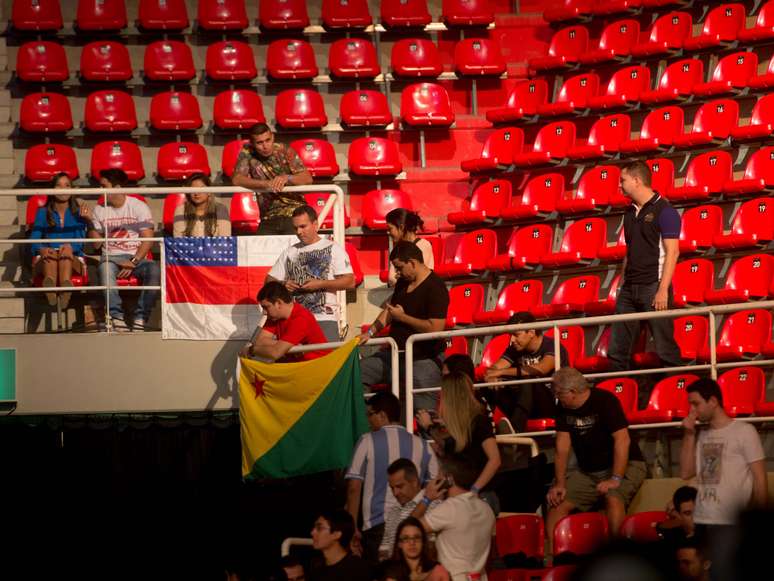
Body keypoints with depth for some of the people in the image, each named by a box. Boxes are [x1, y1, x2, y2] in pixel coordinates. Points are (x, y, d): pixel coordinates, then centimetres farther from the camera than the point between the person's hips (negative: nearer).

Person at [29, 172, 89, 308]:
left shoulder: (78, 212, 13)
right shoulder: (43, 213, 14)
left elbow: (80, 242, 1)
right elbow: (34, 239, 1)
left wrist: (71, 247, -24)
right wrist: (41, 249, -23)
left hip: (73, 261, 0)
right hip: (46, 262, 0)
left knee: (67, 250, -35)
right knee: (50, 253, -36)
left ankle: (66, 285, -70)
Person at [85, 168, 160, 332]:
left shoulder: (139, 206, 3)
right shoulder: (99, 210, 11)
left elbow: (148, 239, -4)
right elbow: (96, 243, 8)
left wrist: (134, 262, -16)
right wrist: (90, 222, -5)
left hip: (137, 257, -1)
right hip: (111, 257, 1)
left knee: (155, 270, -34)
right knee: (105, 269, -37)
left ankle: (140, 318, -32)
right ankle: (116, 317, -41)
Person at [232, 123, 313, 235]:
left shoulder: (285, 152, -2)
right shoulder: (247, 153, 1)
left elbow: (307, 178, -8)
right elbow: (236, 179, -12)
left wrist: (287, 178, -29)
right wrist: (266, 184, -25)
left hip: (294, 213, -2)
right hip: (268, 218, 2)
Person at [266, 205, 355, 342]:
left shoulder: (333, 249, 3)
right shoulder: (290, 252, 17)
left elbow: (350, 281, -4)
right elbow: (269, 280, 18)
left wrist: (320, 284, -14)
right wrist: (282, 285, -5)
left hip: (324, 317, -4)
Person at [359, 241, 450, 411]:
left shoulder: (435, 288, -17)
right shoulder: (402, 283, 12)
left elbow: (435, 328, -25)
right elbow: (389, 310, 21)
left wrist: (402, 317, -15)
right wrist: (371, 331, 3)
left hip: (424, 358, -9)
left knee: (424, 409, -17)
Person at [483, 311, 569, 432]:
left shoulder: (553, 347, -13)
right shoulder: (515, 350, 7)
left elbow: (541, 369, -33)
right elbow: (494, 368, -4)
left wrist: (502, 372, -33)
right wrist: (491, 376, -31)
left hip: (555, 402, -6)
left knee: (528, 381, -36)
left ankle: (514, 429, -52)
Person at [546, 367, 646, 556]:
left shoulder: (605, 401, -18)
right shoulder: (563, 408, 2)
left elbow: (622, 440, -23)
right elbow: (562, 448, 2)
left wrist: (615, 479, -28)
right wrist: (559, 484, -7)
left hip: (625, 465, -7)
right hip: (588, 471, 7)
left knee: (613, 498, -34)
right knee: (558, 502, -9)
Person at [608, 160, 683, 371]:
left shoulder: (664, 211, -7)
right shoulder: (630, 212, 16)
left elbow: (672, 252, -12)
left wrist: (663, 290, -18)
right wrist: (622, 285, 13)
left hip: (653, 286, -7)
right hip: (629, 288, 7)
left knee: (664, 345, -6)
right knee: (617, 350, 4)